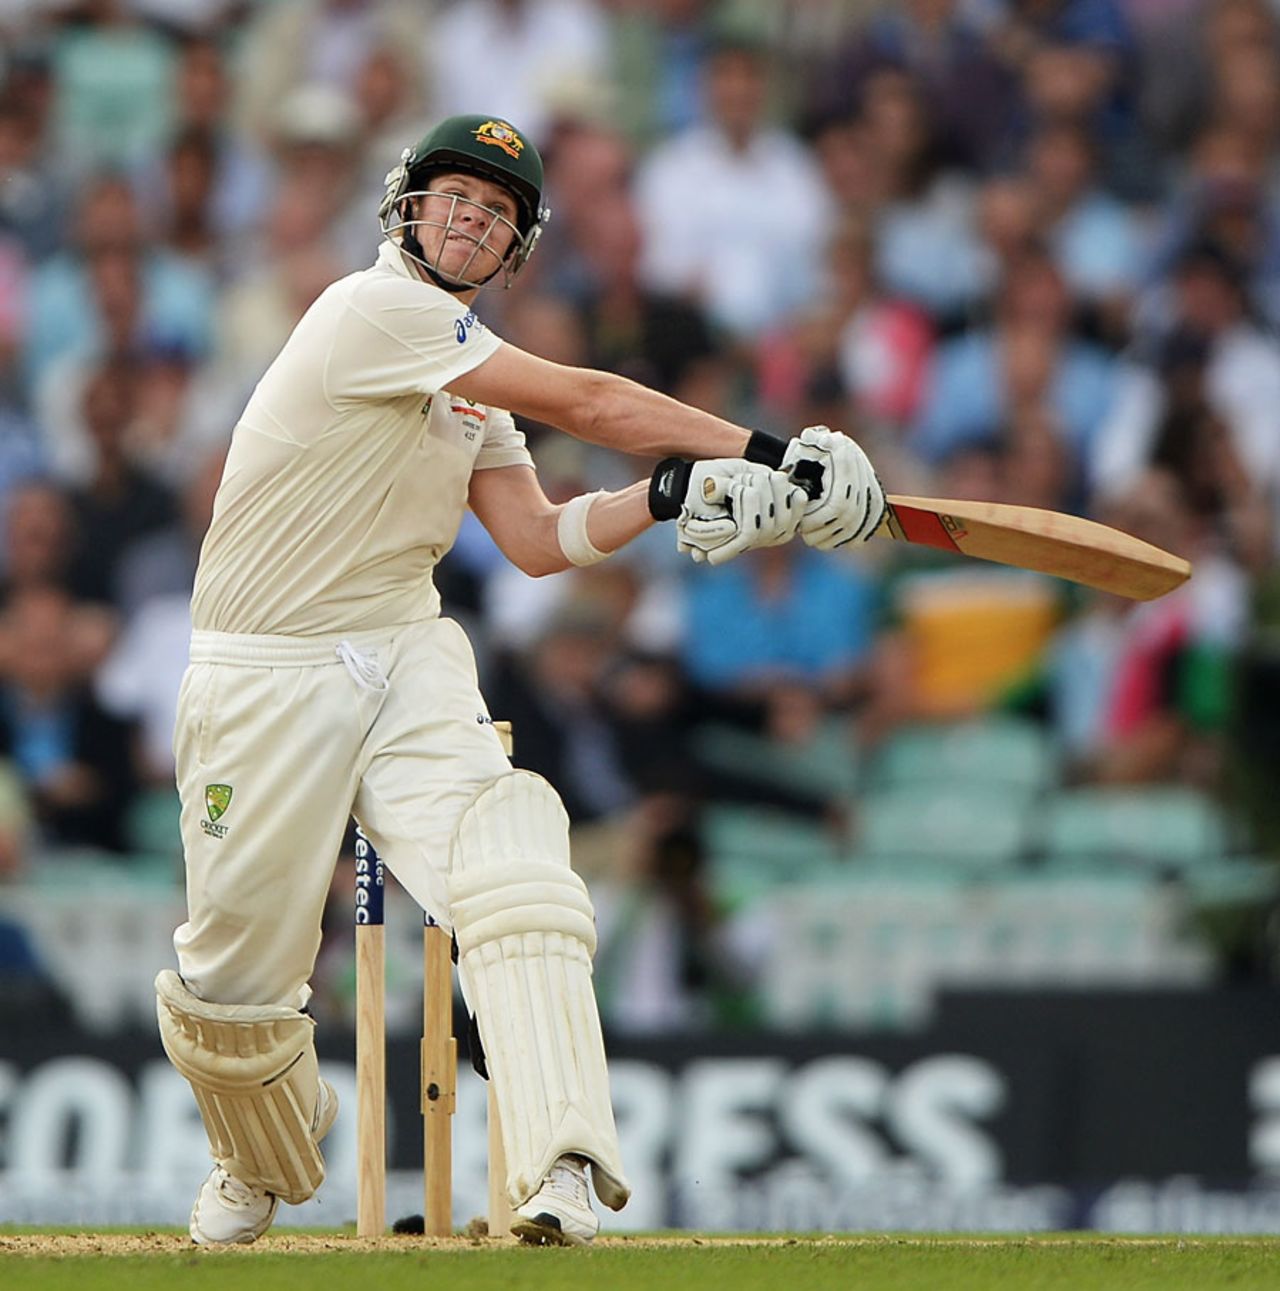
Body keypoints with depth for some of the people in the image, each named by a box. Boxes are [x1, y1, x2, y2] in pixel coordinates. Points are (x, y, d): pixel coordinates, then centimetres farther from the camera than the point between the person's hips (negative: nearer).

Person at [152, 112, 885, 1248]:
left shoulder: (471, 376, 14)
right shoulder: (376, 311, -13)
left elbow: (537, 539, 8)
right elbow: (586, 406, -17)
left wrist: (674, 493, -8)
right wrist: (771, 454, -16)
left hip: (406, 658, 6)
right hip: (267, 676, -6)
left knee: (510, 859, -22)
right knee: (236, 976, 1)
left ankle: (560, 1173, -33)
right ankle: (261, 1169, 34)